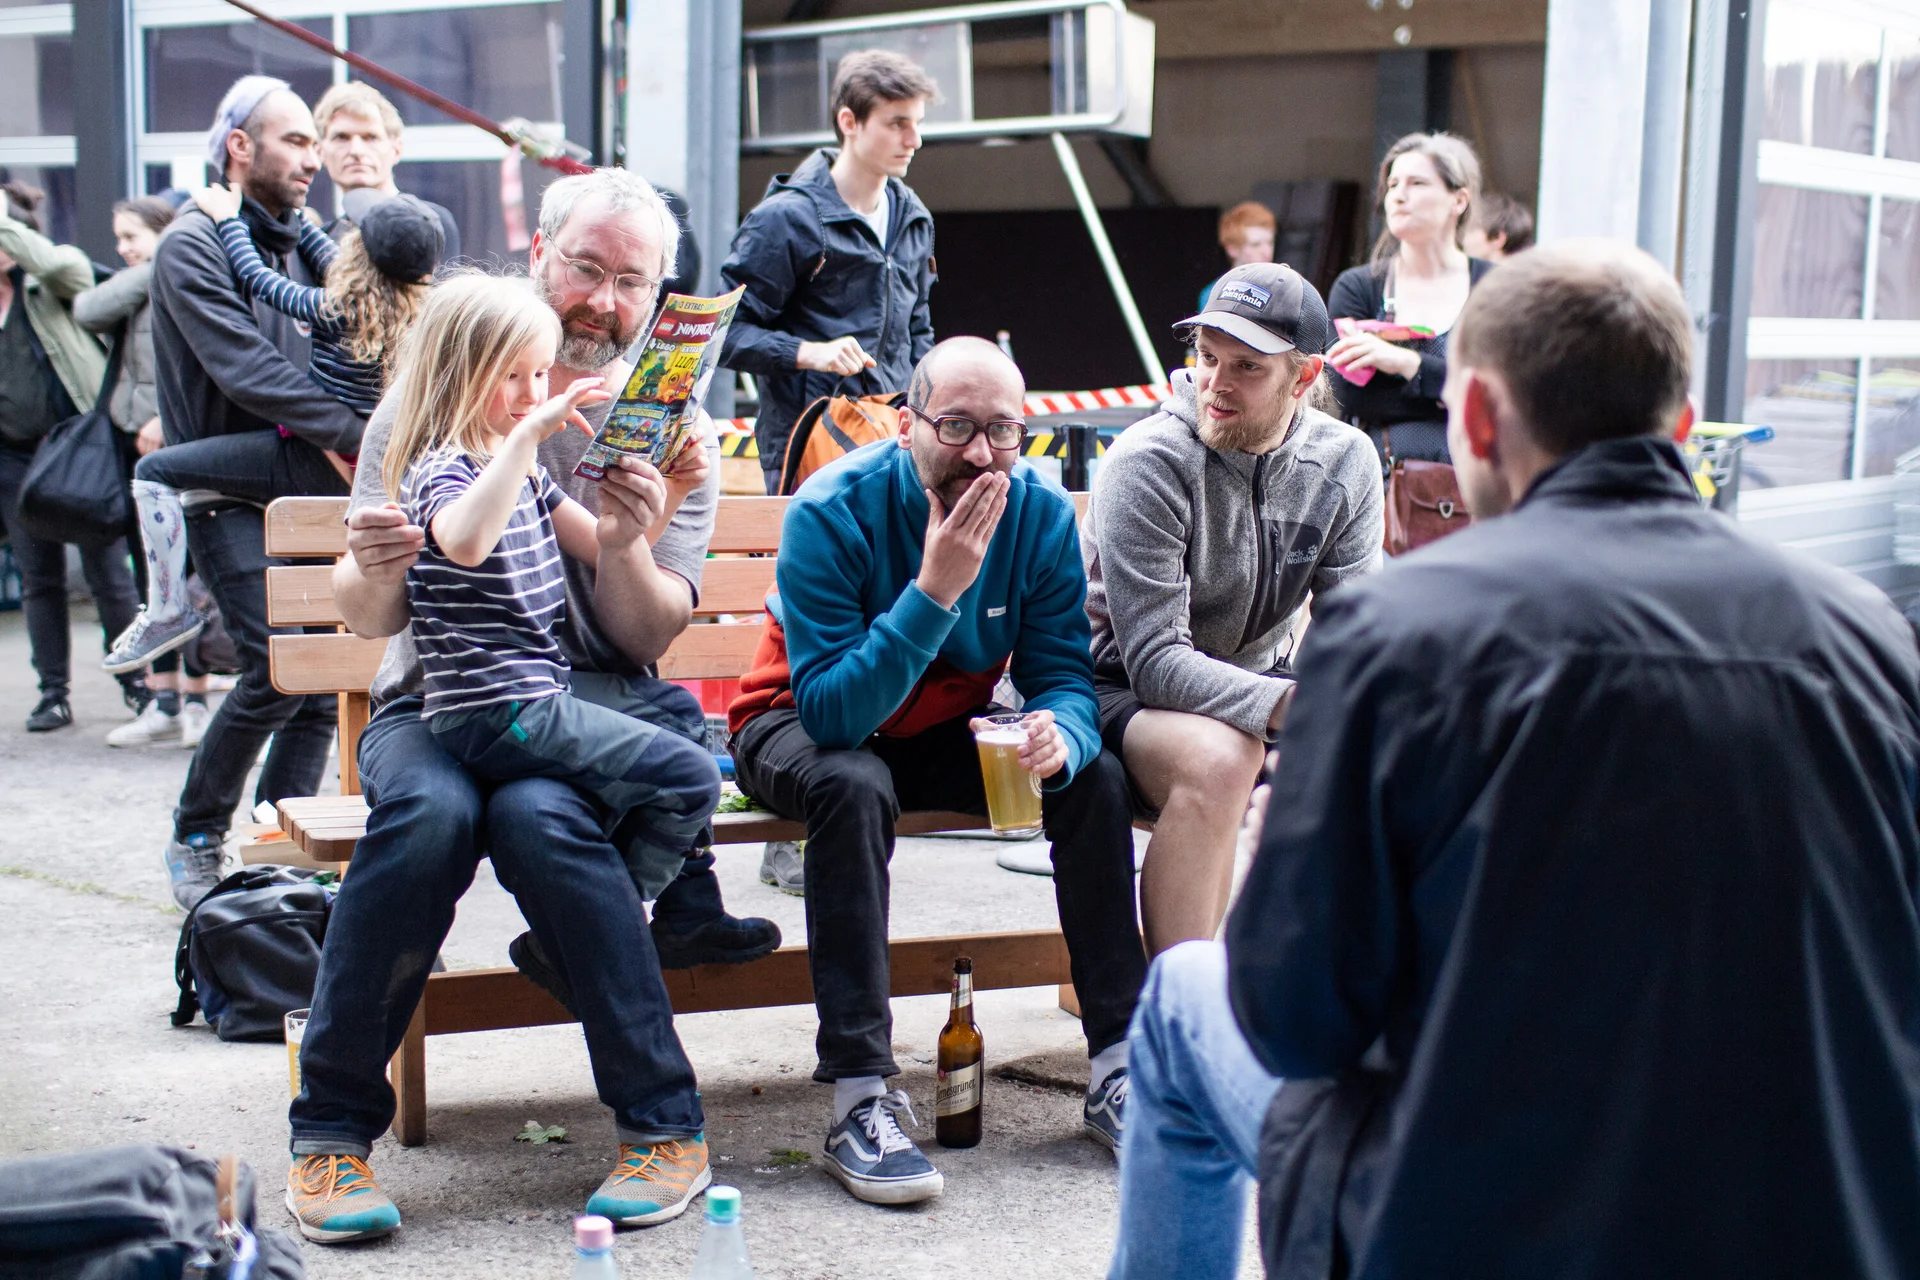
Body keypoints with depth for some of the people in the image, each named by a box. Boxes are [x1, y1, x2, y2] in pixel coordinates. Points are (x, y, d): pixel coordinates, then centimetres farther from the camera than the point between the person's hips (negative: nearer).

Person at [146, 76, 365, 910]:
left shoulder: (297, 241, 16)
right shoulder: (193, 244, -7)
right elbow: (245, 371, -17)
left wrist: (345, 440, -2)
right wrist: (352, 432, -21)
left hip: (304, 483, 7)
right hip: (227, 490, -7)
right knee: (279, 667, -15)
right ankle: (195, 839, 3)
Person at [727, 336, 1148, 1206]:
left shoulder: (1041, 513, -14)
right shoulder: (831, 512, -27)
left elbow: (1063, 675, -12)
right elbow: (834, 712, -33)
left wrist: (1061, 736, -37)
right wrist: (935, 590, -42)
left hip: (949, 731, 4)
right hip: (802, 723, -4)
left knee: (1095, 776, -19)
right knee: (855, 789, -37)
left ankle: (1119, 1068, -12)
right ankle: (859, 1102, -34)